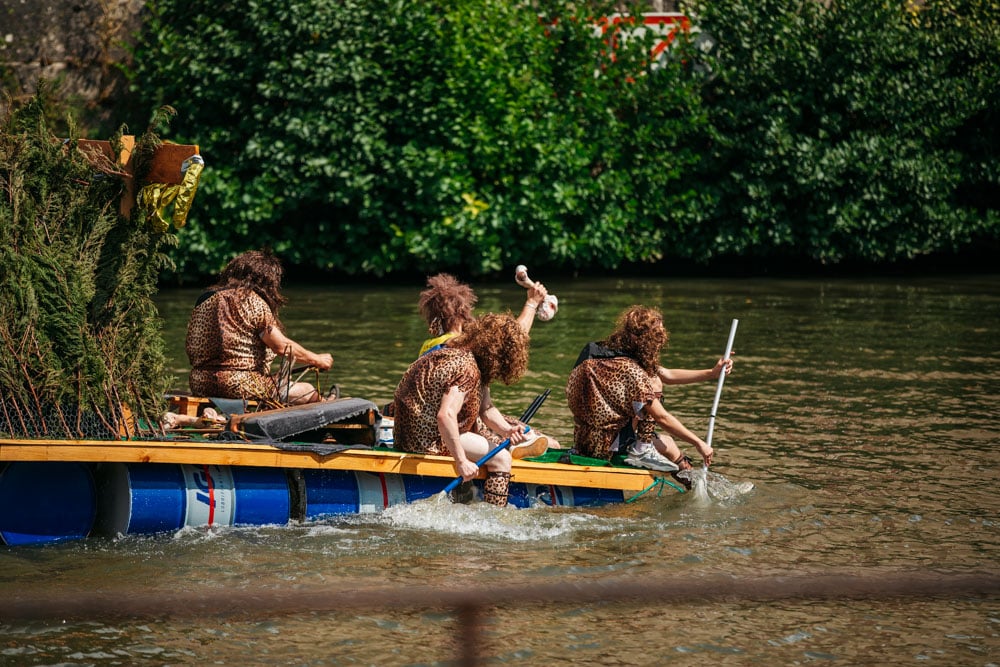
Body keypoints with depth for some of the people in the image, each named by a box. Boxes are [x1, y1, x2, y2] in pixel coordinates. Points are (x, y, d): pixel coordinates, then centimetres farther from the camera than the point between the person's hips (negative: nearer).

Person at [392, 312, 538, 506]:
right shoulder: (467, 368, -23)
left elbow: (485, 409, 6)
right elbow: (446, 416, -35)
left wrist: (507, 430, -12)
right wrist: (461, 462, -30)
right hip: (427, 440, -11)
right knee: (501, 458, -11)